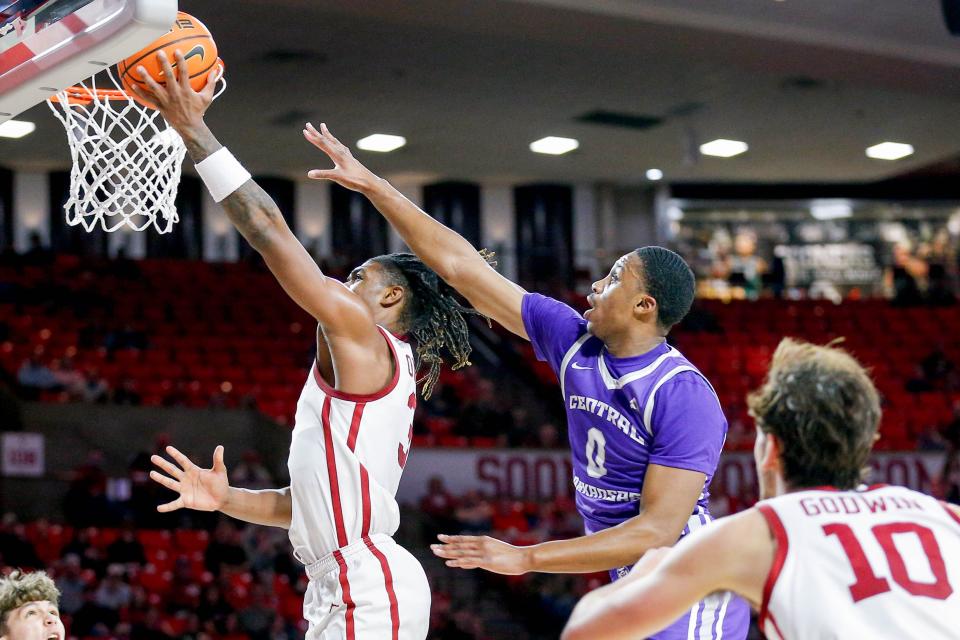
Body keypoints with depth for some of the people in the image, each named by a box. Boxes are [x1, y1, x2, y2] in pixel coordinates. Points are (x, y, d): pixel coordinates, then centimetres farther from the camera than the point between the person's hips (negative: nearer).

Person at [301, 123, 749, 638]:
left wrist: (525, 558, -27)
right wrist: (372, 185, 3)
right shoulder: (574, 343, 2)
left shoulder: (687, 398, -19)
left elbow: (659, 530, -24)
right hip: (631, 591, 8)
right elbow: (460, 266, 4)